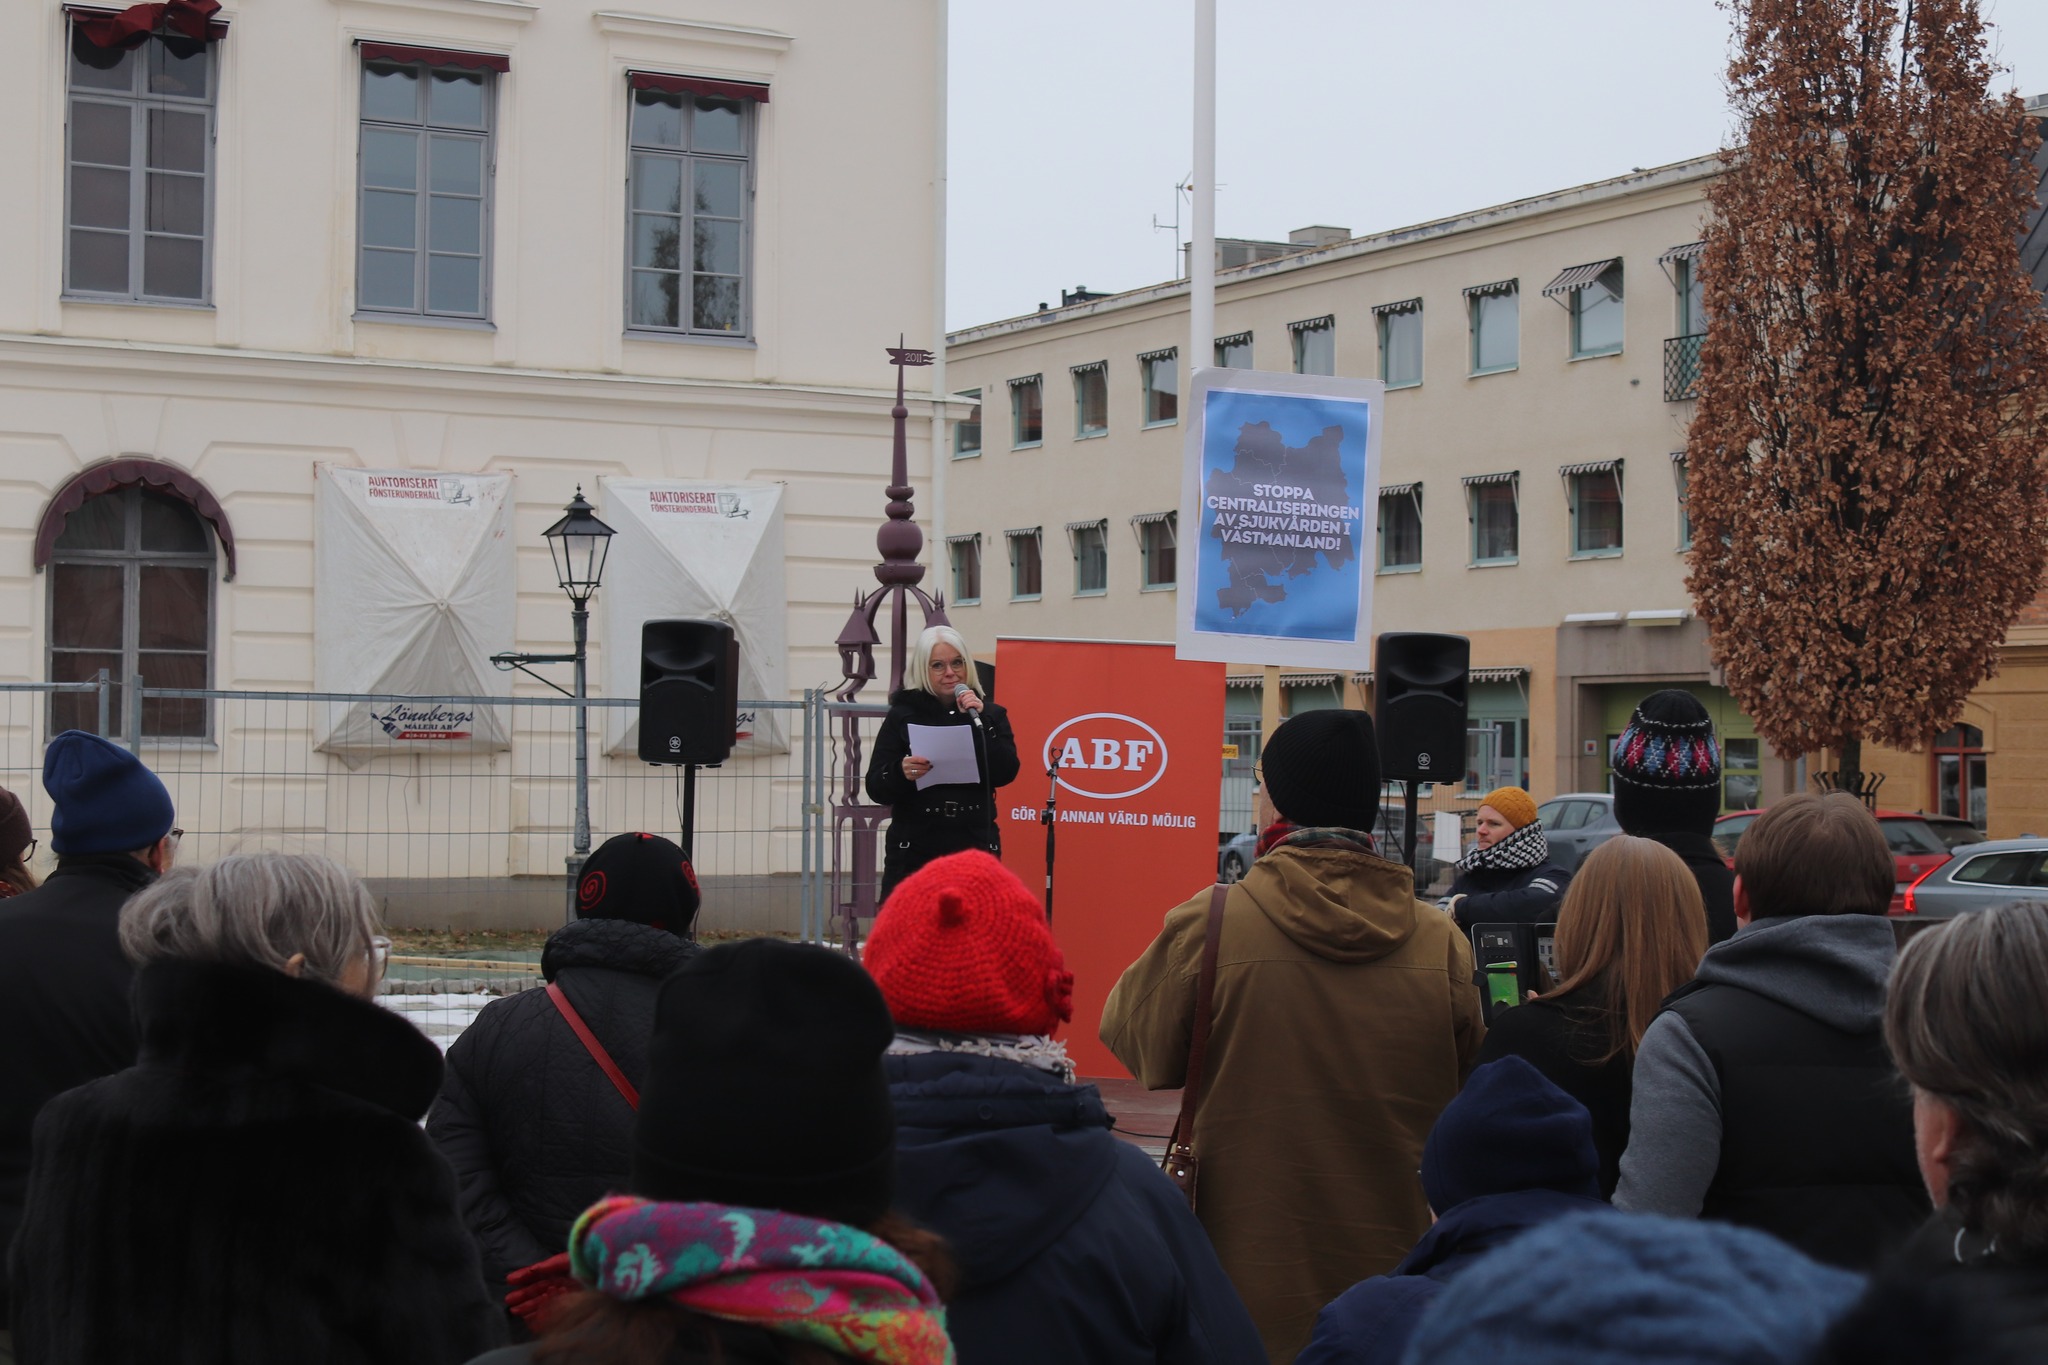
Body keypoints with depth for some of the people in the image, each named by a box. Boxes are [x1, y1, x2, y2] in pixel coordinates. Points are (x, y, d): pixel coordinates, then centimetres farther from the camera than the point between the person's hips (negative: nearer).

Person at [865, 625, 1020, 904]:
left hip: (974, 847, 1)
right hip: (914, 850, -1)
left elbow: (1006, 774, -3)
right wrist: (901, 772, -20)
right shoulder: (902, 716, 4)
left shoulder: (990, 714, 11)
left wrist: (979, 722, -10)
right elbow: (876, 788, 1)